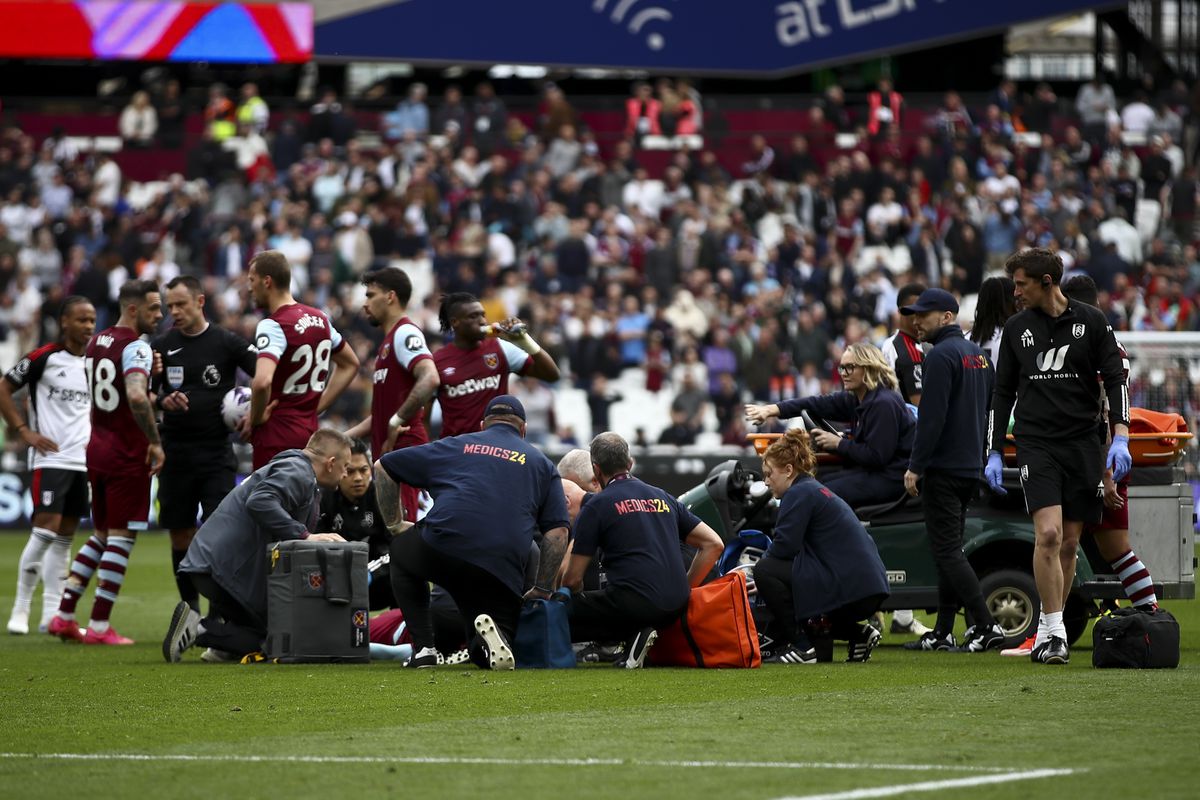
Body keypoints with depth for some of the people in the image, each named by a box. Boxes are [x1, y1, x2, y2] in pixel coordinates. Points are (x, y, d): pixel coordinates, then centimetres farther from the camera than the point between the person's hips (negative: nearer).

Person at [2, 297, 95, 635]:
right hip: (49, 458, -6)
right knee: (46, 530, -13)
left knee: (65, 537, 7)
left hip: (82, 461, 6)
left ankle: (51, 614, 10)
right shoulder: (42, 358, -7)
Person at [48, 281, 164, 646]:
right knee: (121, 537, -1)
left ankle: (64, 615, 12)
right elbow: (136, 397, -31)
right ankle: (99, 627, 0)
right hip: (128, 453, -8)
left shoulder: (96, 343, 11)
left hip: (97, 448, 8)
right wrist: (155, 441, -22)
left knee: (102, 535, 17)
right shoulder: (135, 347, -16)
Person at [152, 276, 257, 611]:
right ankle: (190, 608, 20)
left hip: (216, 453, -3)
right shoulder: (162, 345, 6)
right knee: (181, 535, 8)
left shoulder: (226, 342, -3)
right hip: (176, 454, 3)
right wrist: (163, 401, -15)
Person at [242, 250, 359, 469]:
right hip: (310, 432, 8)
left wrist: (255, 417, -14)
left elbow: (262, 382, -32)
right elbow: (350, 364, 25)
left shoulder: (273, 326, -16)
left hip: (276, 437, -8)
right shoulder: (320, 319, 10)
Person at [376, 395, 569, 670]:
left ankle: (423, 647, 16)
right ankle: (493, 630, -22)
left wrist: (393, 524, 34)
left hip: (442, 547, 0)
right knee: (491, 657, 17)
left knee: (401, 551, 35)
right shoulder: (542, 464, 24)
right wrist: (542, 590, 19)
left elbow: (382, 467, 26)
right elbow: (557, 533, 13)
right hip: (502, 572, 0)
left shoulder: (454, 446, 24)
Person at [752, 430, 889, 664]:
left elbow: (785, 546, -15)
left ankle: (801, 647, -9)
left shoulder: (800, 494, -8)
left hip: (850, 588, -10)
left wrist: (753, 571, 3)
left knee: (765, 570, -11)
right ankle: (859, 633, 16)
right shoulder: (816, 490, 23)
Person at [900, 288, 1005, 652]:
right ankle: (942, 632, 12)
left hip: (943, 469, -9)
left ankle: (985, 626, -17)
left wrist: (915, 467, -16)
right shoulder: (978, 354, 16)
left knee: (947, 551, -9)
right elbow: (989, 411, 19)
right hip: (971, 468, 9)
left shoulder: (941, 355, -13)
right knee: (949, 550, 12)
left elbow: (932, 417, -19)